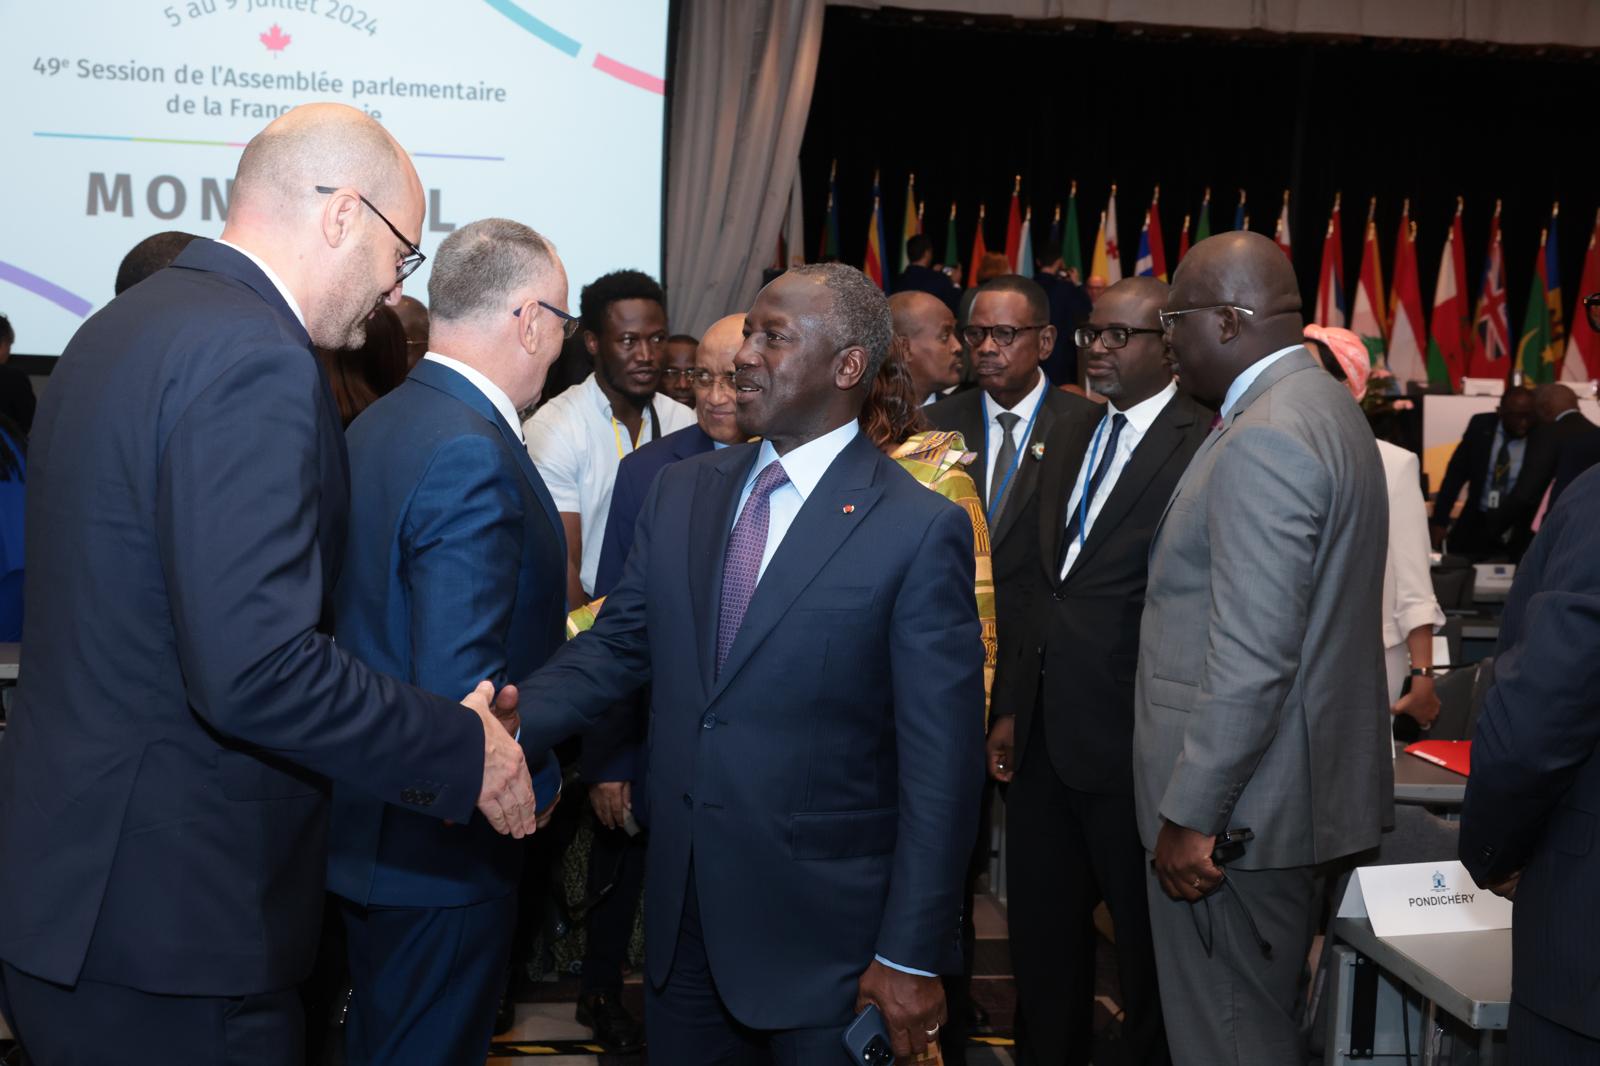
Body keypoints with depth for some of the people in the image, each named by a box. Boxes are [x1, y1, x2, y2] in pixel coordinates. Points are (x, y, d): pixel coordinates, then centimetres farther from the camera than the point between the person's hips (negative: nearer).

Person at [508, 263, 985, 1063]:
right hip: (681, 918, 5)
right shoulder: (681, 493, 6)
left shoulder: (918, 529, -12)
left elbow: (941, 762, -13)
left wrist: (913, 956, -13)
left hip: (821, 933, -5)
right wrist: (516, 714, -12)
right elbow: (616, 645, 8)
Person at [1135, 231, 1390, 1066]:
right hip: (1298, 785, 10)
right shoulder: (1321, 407, 12)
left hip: (1234, 808, -10)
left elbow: (1251, 659, -25)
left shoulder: (1264, 440, -21)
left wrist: (1191, 817, -19)